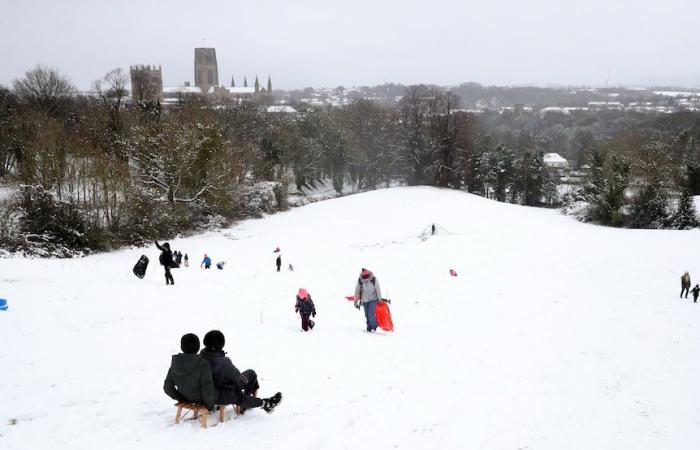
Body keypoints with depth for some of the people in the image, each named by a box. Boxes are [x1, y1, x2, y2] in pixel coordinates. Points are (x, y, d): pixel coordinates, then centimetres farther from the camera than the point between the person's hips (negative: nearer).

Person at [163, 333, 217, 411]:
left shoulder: (175, 363, -16)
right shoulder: (203, 364, -32)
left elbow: (168, 387, -10)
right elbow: (207, 391, -29)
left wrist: (181, 398, 5)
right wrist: (209, 404, -10)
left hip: (187, 398, 5)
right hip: (202, 399, -5)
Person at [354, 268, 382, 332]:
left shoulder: (374, 280, -16)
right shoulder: (360, 281, -11)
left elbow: (378, 290, -7)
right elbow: (357, 291, -1)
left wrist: (379, 299, -6)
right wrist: (355, 301, 2)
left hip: (373, 300, -3)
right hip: (365, 301, 3)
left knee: (371, 314, -15)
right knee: (367, 315, 5)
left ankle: (374, 326, 3)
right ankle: (369, 328, 19)